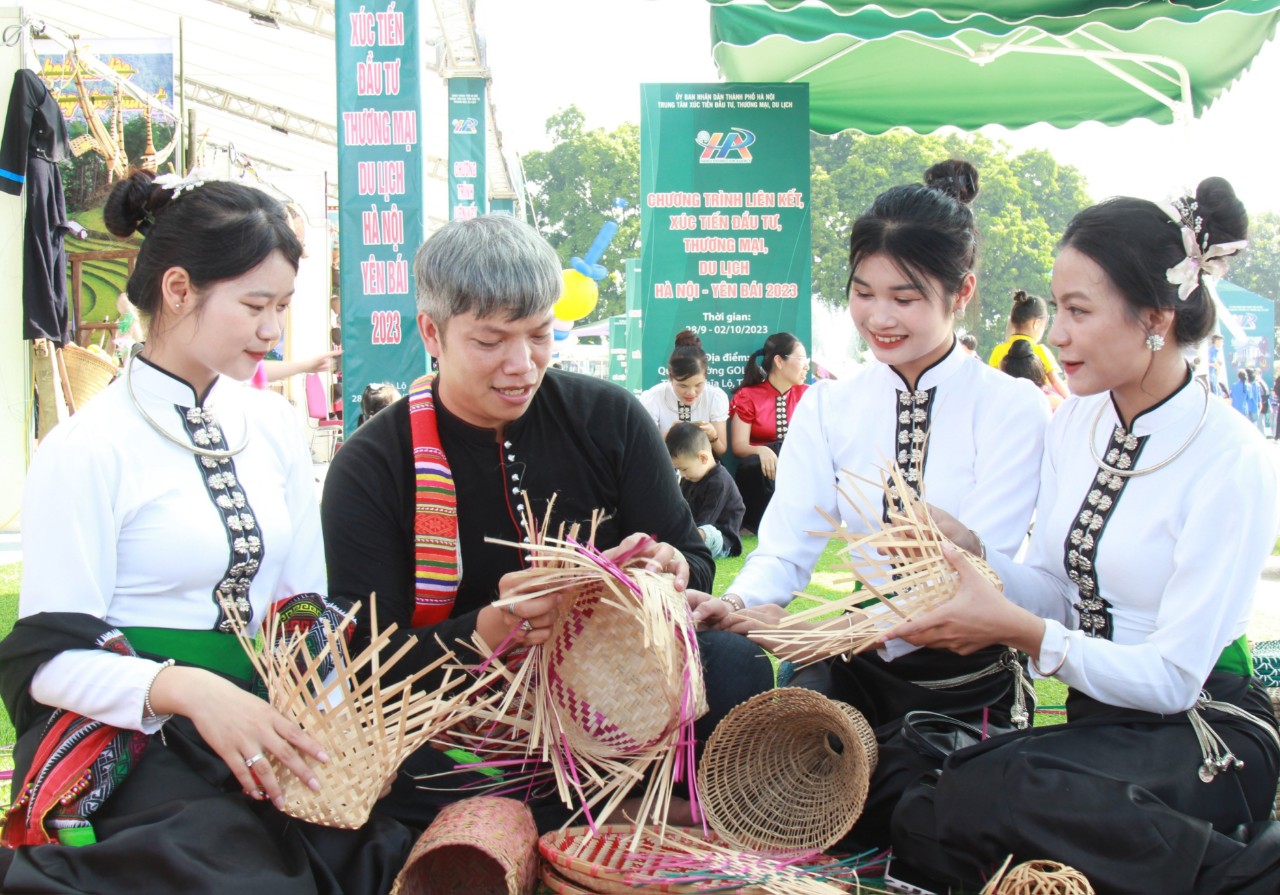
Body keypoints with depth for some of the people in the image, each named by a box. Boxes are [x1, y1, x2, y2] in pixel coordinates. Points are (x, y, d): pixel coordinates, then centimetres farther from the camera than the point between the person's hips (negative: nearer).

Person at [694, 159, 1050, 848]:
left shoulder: (1011, 408, -7)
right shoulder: (826, 410, 4)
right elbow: (787, 545, -6)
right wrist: (737, 604, -30)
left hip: (964, 673, -2)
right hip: (857, 668, 3)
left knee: (895, 813, -23)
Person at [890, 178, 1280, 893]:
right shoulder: (1076, 423, 6)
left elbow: (1173, 676, -18)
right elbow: (1055, 589, 8)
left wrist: (1018, 630, -26)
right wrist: (970, 555, -10)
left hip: (1204, 733, -6)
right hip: (1096, 719, 7)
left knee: (983, 799, -32)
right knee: (921, 822, -19)